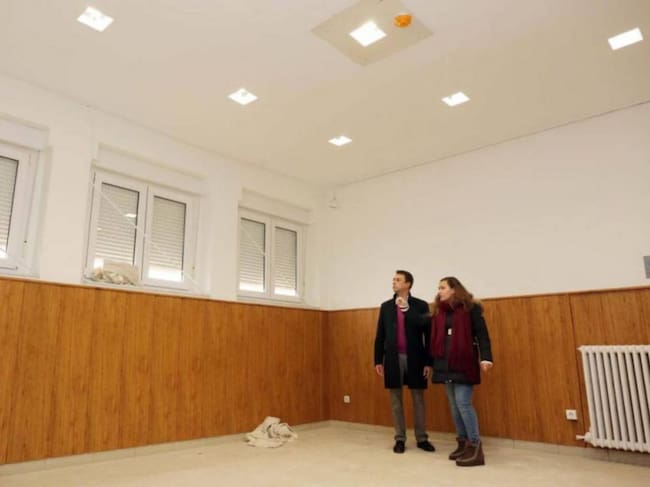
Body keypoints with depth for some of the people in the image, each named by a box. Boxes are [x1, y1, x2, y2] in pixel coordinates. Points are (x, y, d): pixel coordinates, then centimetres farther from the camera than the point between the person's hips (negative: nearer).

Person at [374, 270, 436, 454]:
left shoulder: (421, 305, 0)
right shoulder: (386, 306, 8)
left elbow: (428, 334, -3)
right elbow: (380, 335, 7)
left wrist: (429, 362, -8)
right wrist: (378, 360, 2)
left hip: (415, 358, -2)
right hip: (393, 358, 2)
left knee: (418, 399, 8)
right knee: (396, 400, 7)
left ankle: (422, 438, 20)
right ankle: (400, 439, 17)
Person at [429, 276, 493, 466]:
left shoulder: (470, 308, -5)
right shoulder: (438, 311, 11)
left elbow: (482, 334, -9)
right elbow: (433, 336, 11)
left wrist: (485, 357, -18)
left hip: (463, 363, -6)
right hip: (445, 363, 6)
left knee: (463, 402, -10)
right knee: (453, 404, 9)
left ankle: (475, 448, -3)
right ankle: (463, 443, 20)